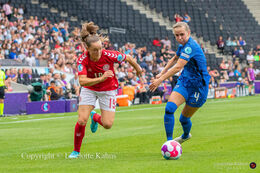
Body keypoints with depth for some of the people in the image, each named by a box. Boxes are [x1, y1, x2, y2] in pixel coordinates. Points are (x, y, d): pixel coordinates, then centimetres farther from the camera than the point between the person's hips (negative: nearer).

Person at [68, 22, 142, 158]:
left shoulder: (108, 55, -27)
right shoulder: (82, 60, -26)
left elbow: (128, 58, -10)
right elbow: (82, 81, -36)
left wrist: (138, 69, 9)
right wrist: (101, 78, -49)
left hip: (108, 89, 0)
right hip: (89, 89, 0)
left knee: (107, 124, -5)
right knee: (82, 121, -15)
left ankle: (95, 117, 33)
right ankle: (76, 151, 6)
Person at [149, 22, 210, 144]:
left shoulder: (191, 47, -25)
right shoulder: (183, 45, 3)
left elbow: (178, 67, -35)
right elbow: (175, 59, 26)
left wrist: (160, 80, -39)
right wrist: (162, 73, 24)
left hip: (198, 87, -7)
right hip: (184, 82, 7)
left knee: (184, 119, 5)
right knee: (169, 108, -16)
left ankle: (186, 135, 38)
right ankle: (169, 141, -11)